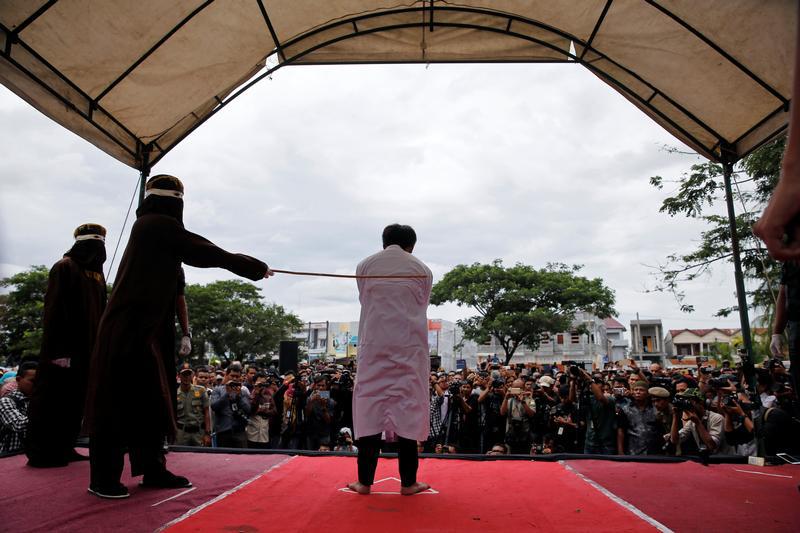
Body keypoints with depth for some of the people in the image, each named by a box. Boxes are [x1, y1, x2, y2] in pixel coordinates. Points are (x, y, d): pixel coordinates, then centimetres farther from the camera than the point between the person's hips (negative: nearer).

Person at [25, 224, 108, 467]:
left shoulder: (97, 274, 15)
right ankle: (41, 452, 8)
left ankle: (63, 449, 20)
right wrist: (58, 349, -20)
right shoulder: (65, 267, -8)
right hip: (65, 349, -8)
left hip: (87, 350, 8)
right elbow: (53, 312, -14)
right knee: (53, 401, -1)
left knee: (75, 401, 11)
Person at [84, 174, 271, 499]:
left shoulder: (150, 227, 16)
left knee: (151, 402, 12)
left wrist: (249, 266, 19)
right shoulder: (161, 225, -10)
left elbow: (195, 251, 20)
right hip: (129, 328, -10)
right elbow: (208, 254, -8)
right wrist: (256, 267, 2)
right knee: (117, 402, -1)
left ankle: (153, 470, 21)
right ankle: (103, 478, 10)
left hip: (138, 327, 10)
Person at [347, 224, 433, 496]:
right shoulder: (422, 269, 7)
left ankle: (365, 481, 7)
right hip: (410, 346, 0)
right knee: (408, 408, 4)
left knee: (370, 406, 5)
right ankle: (408, 482, 8)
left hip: (375, 344, 1)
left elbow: (365, 303, 14)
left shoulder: (365, 266, 7)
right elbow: (421, 308, 12)